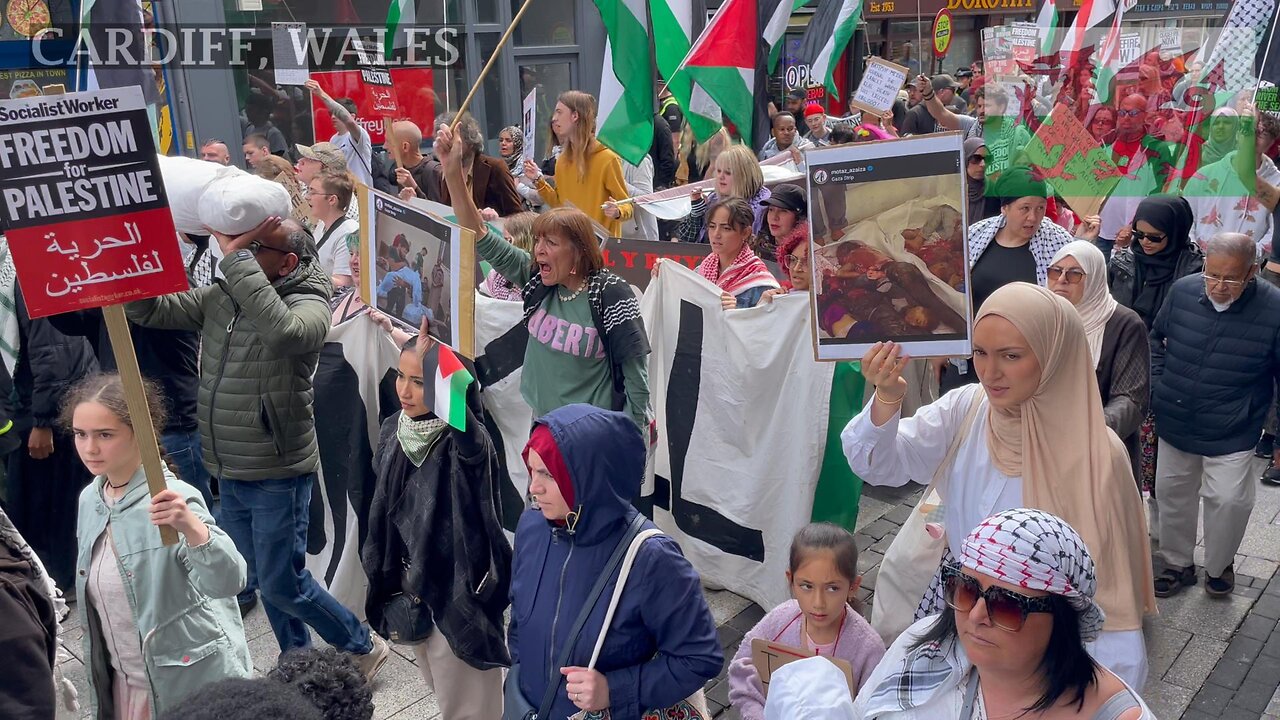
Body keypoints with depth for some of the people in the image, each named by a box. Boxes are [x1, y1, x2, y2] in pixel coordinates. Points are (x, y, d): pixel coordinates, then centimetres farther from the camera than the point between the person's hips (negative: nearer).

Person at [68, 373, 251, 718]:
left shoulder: (172, 500, -21)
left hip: (190, 683, -6)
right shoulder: (90, 499, 0)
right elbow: (97, 595, 12)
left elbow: (228, 582, -34)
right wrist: (99, 679, 18)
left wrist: (191, 526, -51)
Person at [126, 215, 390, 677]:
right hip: (229, 472, 7)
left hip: (278, 474, -7)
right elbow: (148, 309, 2)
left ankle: (363, 648, 23)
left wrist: (236, 255, -35)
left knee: (282, 585, 1)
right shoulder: (220, 298, 4)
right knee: (262, 580, 19)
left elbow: (281, 331, -39)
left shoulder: (309, 305, -16)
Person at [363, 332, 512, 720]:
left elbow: (454, 410, -49)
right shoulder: (393, 431, -2)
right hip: (413, 585, 7)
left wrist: (431, 354, -50)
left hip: (458, 590, -7)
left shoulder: (466, 441, -23)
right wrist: (386, 575, 15)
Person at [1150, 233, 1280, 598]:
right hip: (1174, 425, 4)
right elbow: (1157, 338, 10)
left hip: (1231, 434, -3)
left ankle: (1219, 565, 21)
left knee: (1228, 499, -8)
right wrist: (1158, 385, 3)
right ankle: (1177, 564, 36)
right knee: (1172, 494, 15)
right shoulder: (1182, 291, -11)